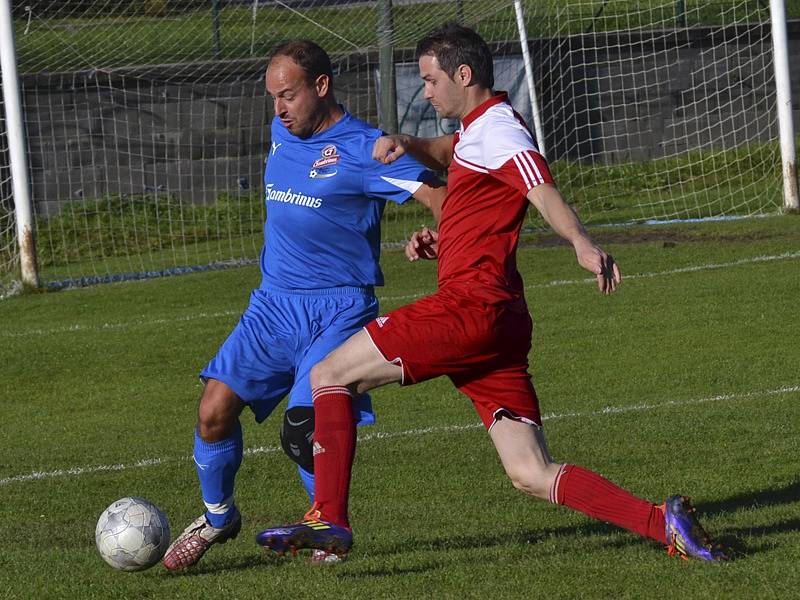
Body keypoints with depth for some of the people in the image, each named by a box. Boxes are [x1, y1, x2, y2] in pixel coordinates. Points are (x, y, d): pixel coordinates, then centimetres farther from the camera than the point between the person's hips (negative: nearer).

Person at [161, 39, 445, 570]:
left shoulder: (364, 148, -11)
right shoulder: (281, 133, 12)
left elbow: (437, 196, -20)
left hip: (339, 309, -6)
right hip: (274, 303, 6)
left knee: (304, 430, -19)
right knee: (215, 411, -7)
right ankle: (217, 517, 18)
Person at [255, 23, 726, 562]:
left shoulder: (496, 130, -8)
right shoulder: (477, 129, 23)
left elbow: (545, 193, -24)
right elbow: (449, 152, 46)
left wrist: (582, 243, -44)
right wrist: (406, 146, 23)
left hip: (470, 309, -10)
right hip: (502, 324, 10)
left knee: (328, 375, -1)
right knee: (532, 475, 1)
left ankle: (328, 519, -8)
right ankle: (661, 522, -12)